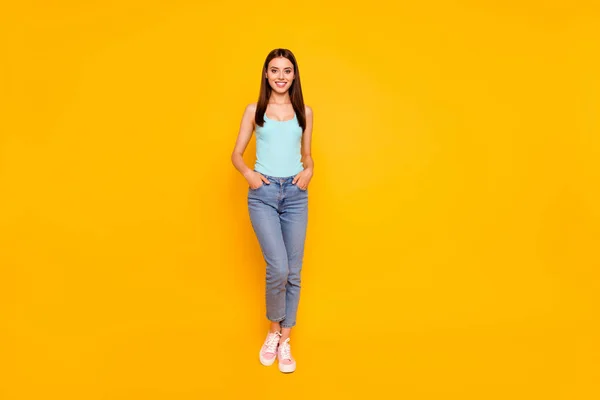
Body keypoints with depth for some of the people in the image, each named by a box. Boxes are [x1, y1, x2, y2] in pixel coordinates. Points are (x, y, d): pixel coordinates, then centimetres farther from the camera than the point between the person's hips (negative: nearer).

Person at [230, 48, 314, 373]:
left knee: (293, 272, 4)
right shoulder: (254, 110, 6)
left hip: (295, 194, 2)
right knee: (278, 268, -13)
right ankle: (273, 331, 16)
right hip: (263, 194, -2)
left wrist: (308, 171, -5)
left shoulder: (304, 112, 11)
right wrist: (248, 174, -11)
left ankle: (285, 341, 22)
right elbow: (236, 154, 8)